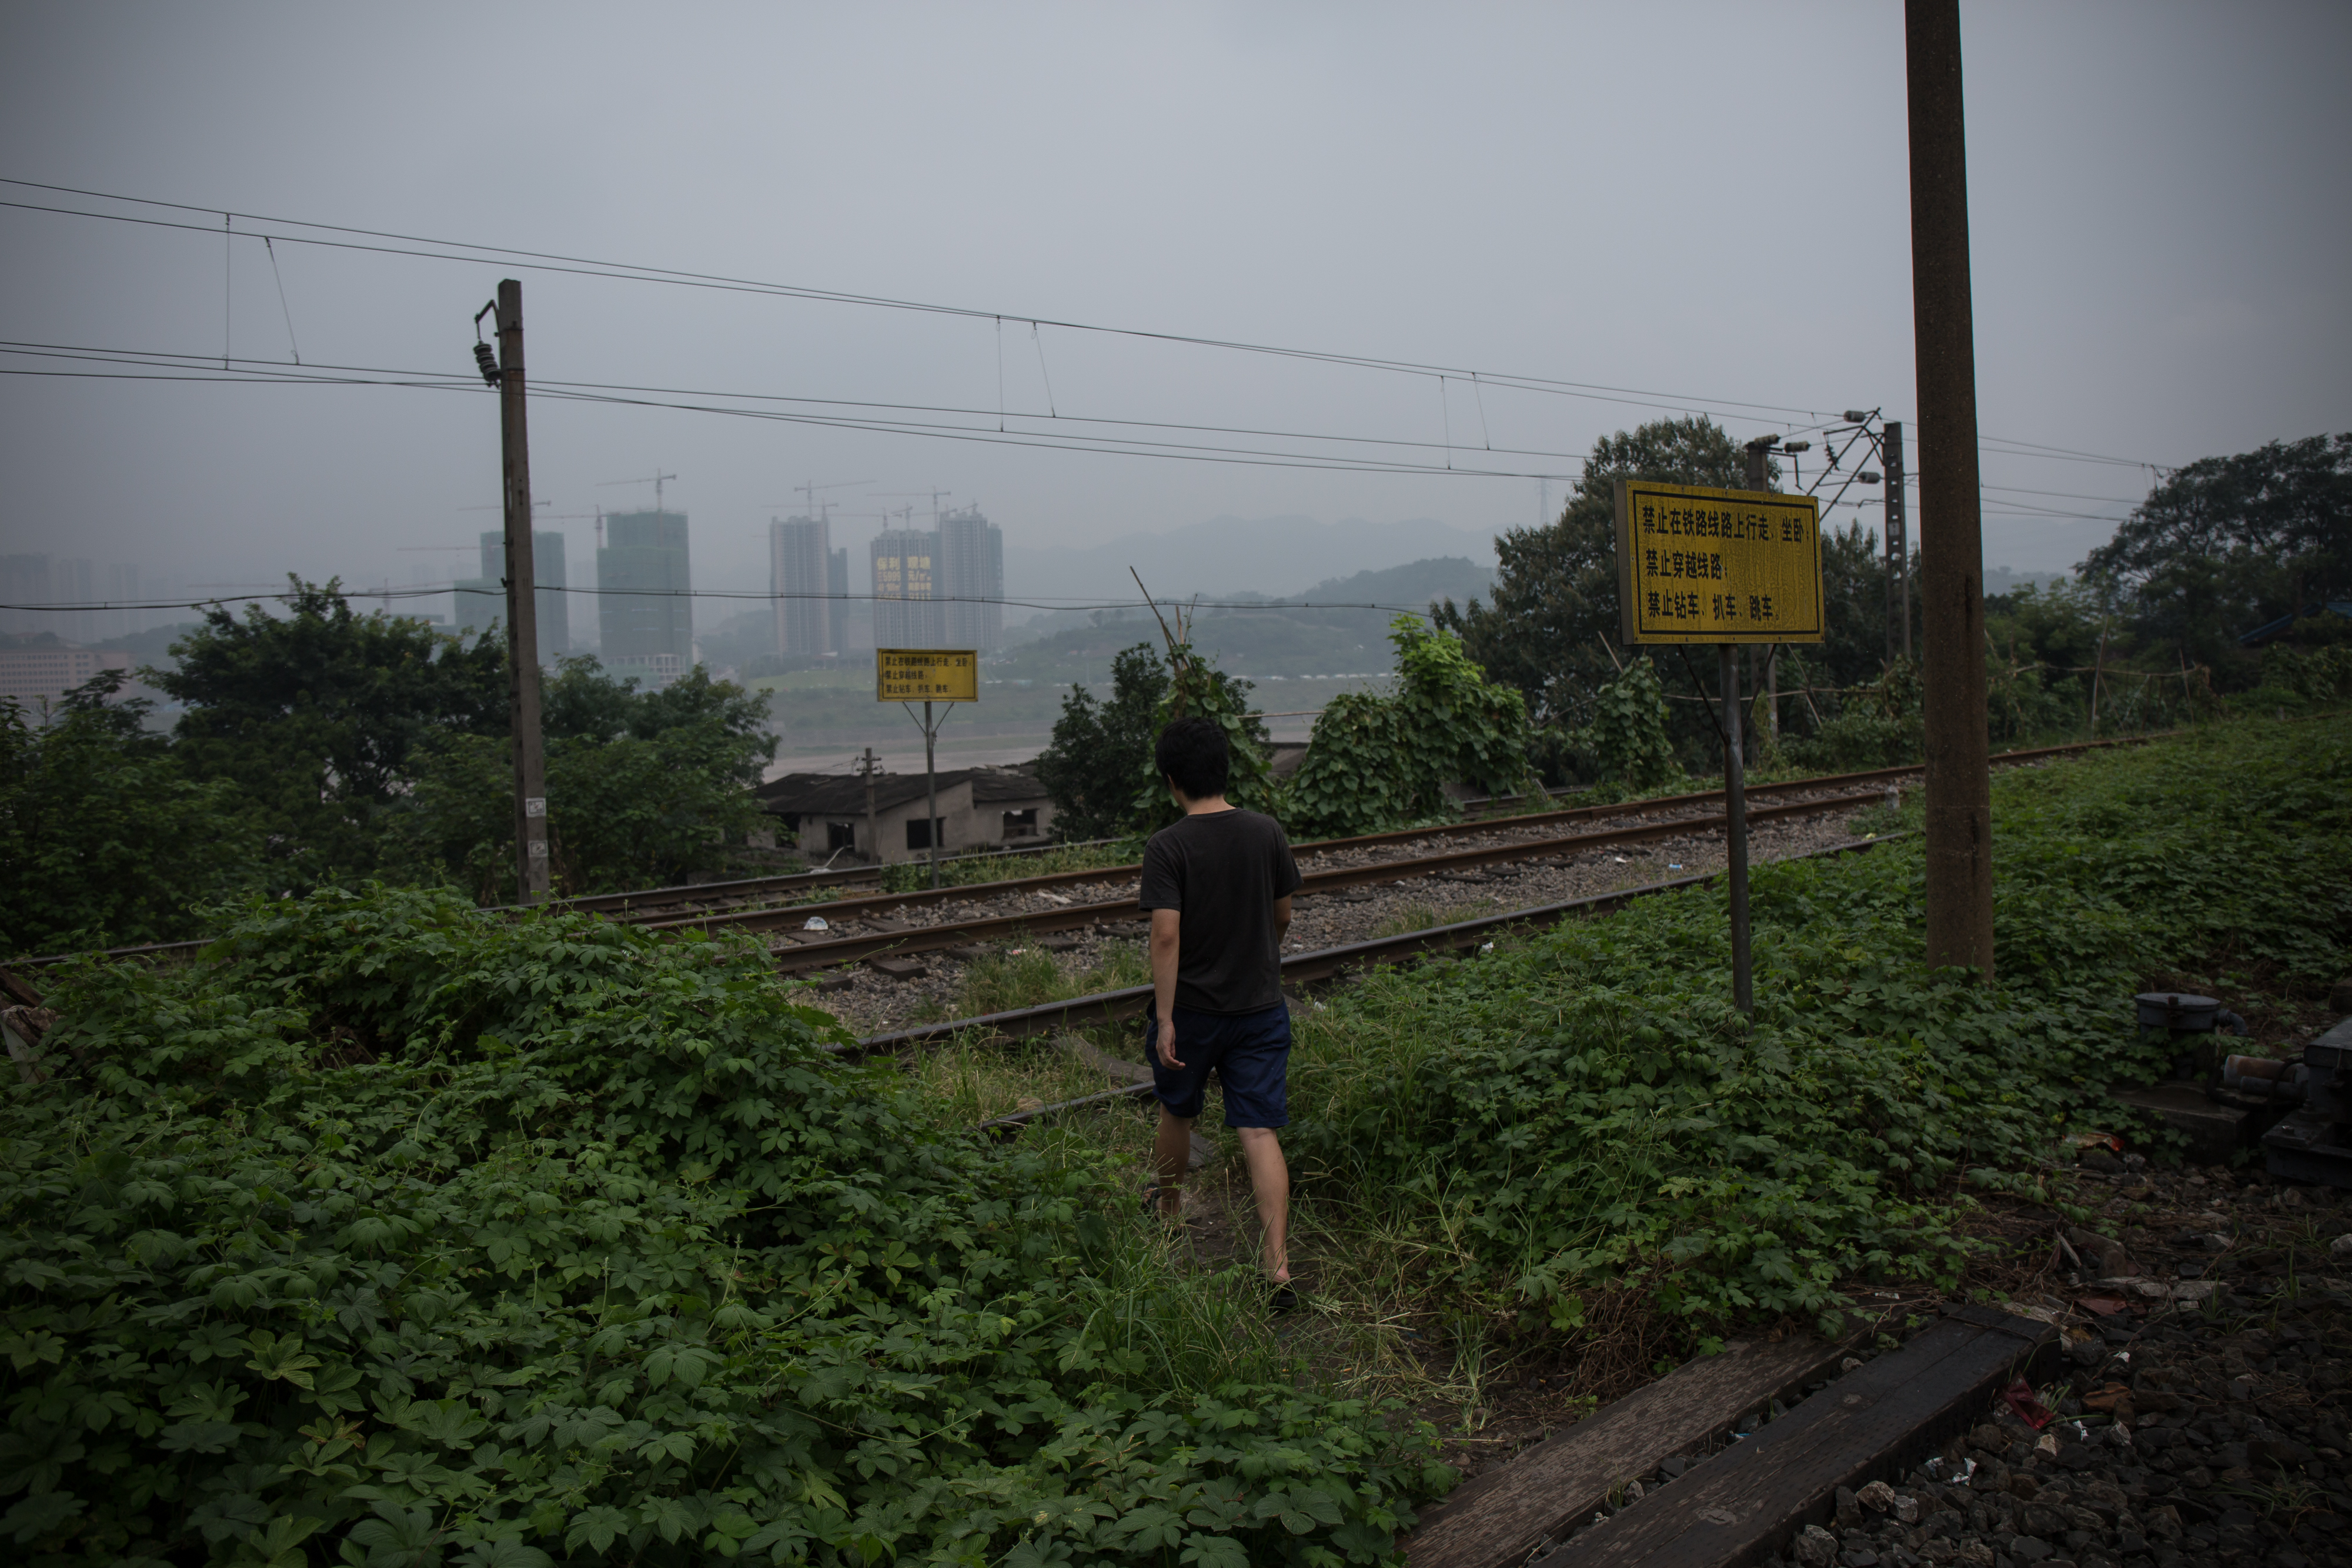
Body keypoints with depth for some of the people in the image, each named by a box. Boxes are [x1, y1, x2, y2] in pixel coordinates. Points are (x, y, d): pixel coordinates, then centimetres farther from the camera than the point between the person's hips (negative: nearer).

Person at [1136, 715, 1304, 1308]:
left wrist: (1165, 1021, -17)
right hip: (1261, 1007, 2)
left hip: (1191, 1009, -2)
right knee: (1261, 1132, 1)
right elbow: (1282, 915, 8)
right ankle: (1278, 1263, -7)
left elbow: (1166, 934, -21)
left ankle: (1168, 1208, 45)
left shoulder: (1167, 846, -15)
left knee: (1177, 1112, 22)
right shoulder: (1267, 833, -3)